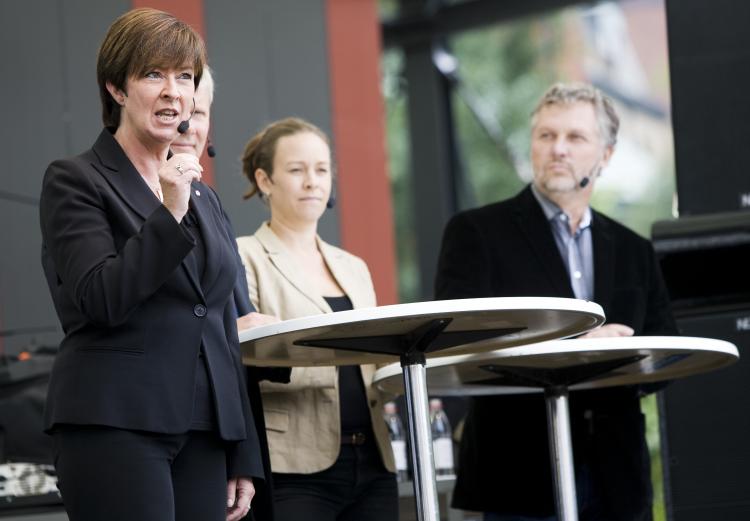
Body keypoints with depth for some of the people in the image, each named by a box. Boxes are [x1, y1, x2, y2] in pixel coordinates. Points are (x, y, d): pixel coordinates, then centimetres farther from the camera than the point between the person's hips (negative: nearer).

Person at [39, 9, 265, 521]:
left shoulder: (205, 199, 20)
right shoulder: (75, 181, 2)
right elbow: (99, 299, -11)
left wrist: (245, 457, 16)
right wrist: (170, 215, -16)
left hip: (203, 432, 6)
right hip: (116, 425, -6)